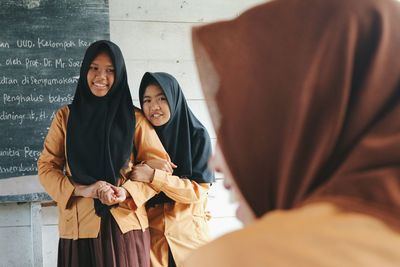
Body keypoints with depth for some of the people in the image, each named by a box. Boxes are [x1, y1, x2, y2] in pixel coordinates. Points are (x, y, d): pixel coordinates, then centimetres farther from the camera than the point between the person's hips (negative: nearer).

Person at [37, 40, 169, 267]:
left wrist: (127, 191, -15)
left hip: (126, 225, 0)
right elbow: (47, 166, 5)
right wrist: (82, 189, -12)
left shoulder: (134, 118, 5)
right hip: (79, 225, 0)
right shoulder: (66, 117, 7)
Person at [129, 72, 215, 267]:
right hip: (151, 234, 2)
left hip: (189, 232, -1)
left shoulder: (197, 136, -7)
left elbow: (199, 190, -12)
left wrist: (153, 176, -23)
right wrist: (147, 164, -20)